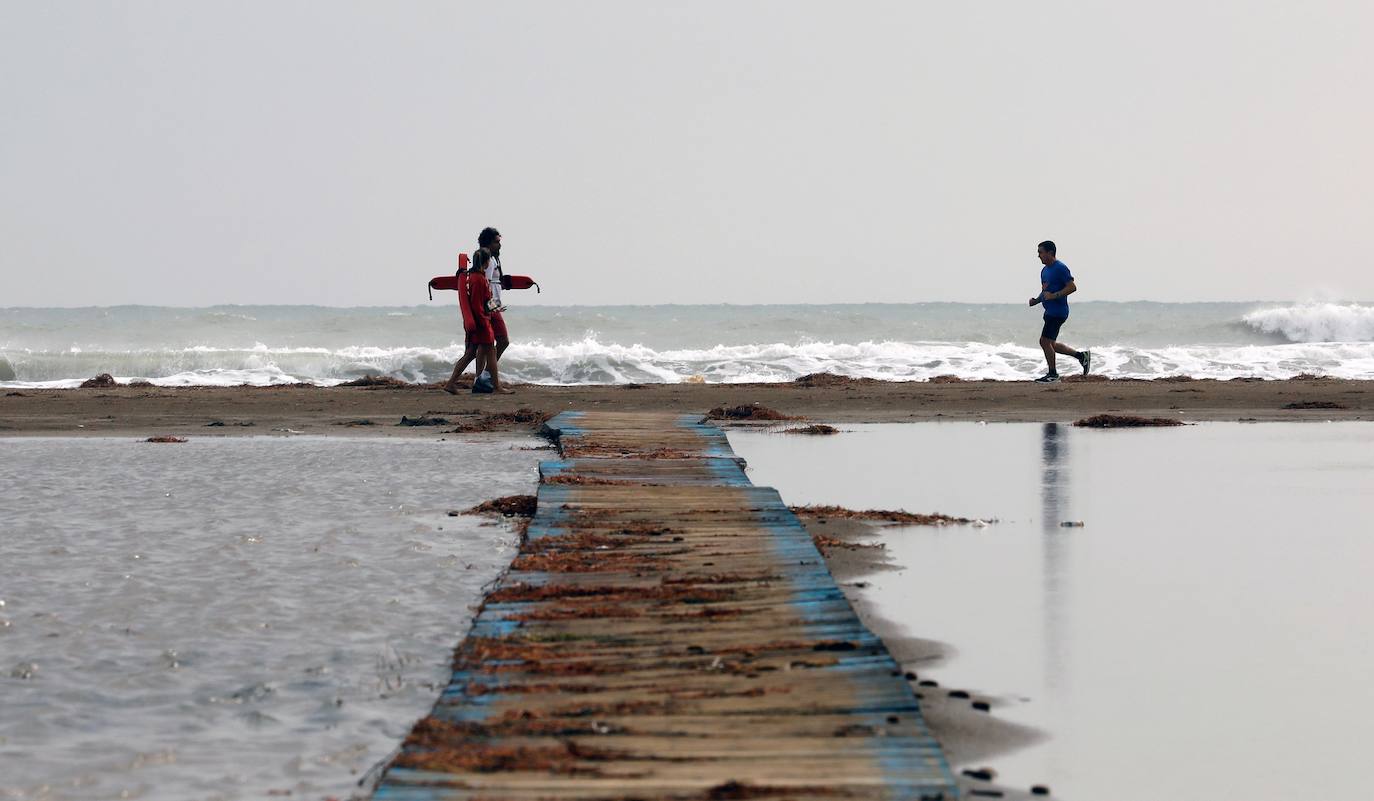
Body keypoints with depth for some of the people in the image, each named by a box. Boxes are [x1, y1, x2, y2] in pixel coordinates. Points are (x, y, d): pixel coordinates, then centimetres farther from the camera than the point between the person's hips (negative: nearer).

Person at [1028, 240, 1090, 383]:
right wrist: (1037, 300, 8)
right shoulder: (1045, 270, 16)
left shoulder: (1060, 268, -14)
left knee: (1045, 341, -9)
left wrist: (1054, 296, -26)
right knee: (1051, 344, 12)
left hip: (1058, 311, -10)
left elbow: (1072, 287, -19)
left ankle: (1052, 374, 3)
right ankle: (1081, 355, 23)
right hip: (1050, 311, 10)